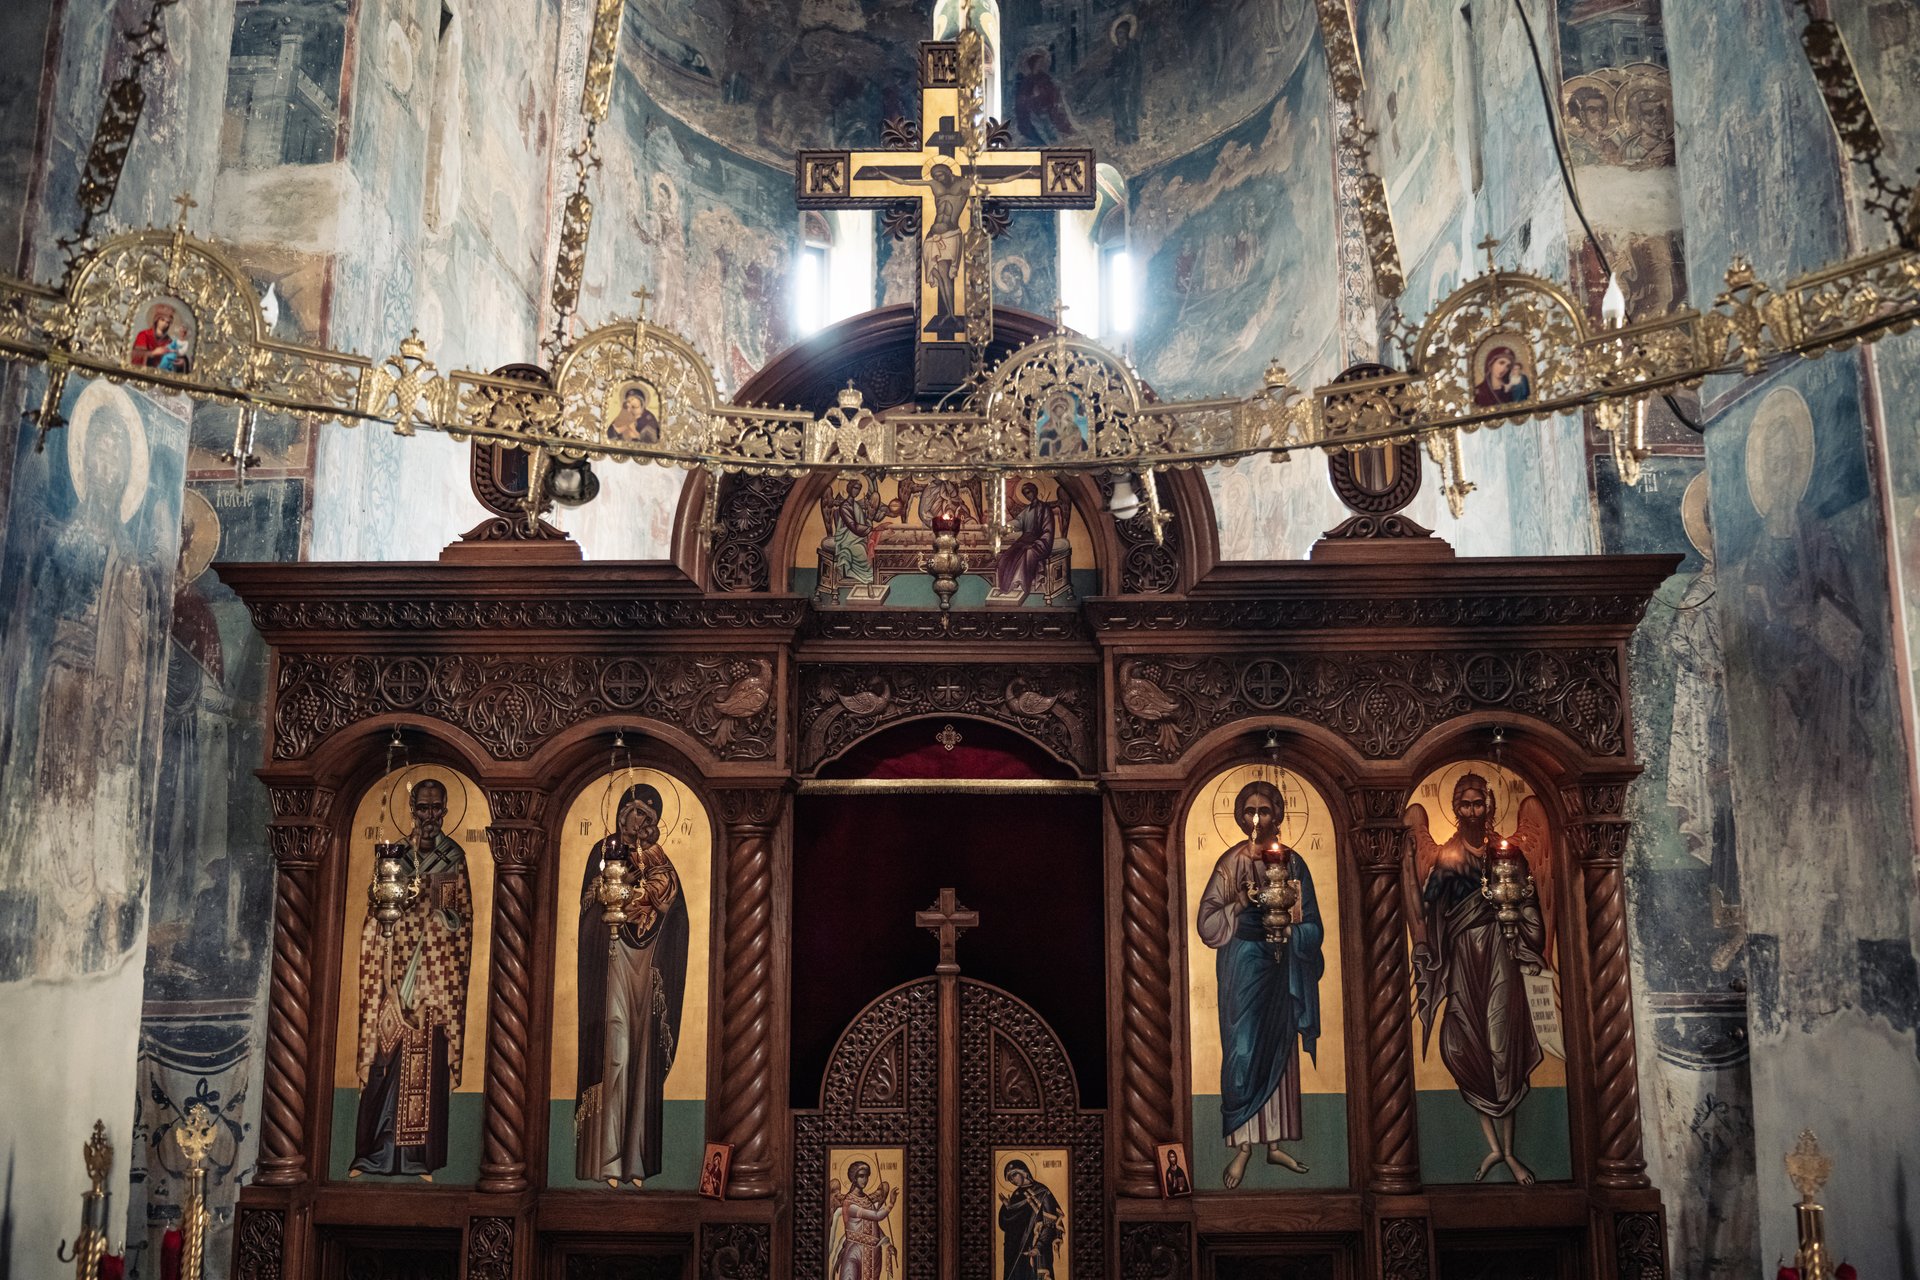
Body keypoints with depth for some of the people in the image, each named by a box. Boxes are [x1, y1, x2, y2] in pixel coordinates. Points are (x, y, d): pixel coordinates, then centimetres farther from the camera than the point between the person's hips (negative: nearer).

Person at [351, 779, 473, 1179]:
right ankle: (372, 1153, 6)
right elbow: (379, 912, 4)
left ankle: (422, 1156, 6)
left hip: (439, 970, 0)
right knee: (388, 1060, -2)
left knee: (431, 1064, 0)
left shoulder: (455, 857, 8)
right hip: (398, 968, 0)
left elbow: (466, 917, 10)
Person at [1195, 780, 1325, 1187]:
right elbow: (1208, 923, -7)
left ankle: (1274, 1142, 16)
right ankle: (1242, 1145, 1)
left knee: (1280, 1050, 7)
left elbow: (1312, 927, 5)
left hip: (1282, 968, 3)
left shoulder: (1292, 862, 5)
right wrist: (1244, 907, -20)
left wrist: (1287, 927, -15)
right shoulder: (1231, 862, -2)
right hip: (1243, 968, -3)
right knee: (1243, 1050, -5)